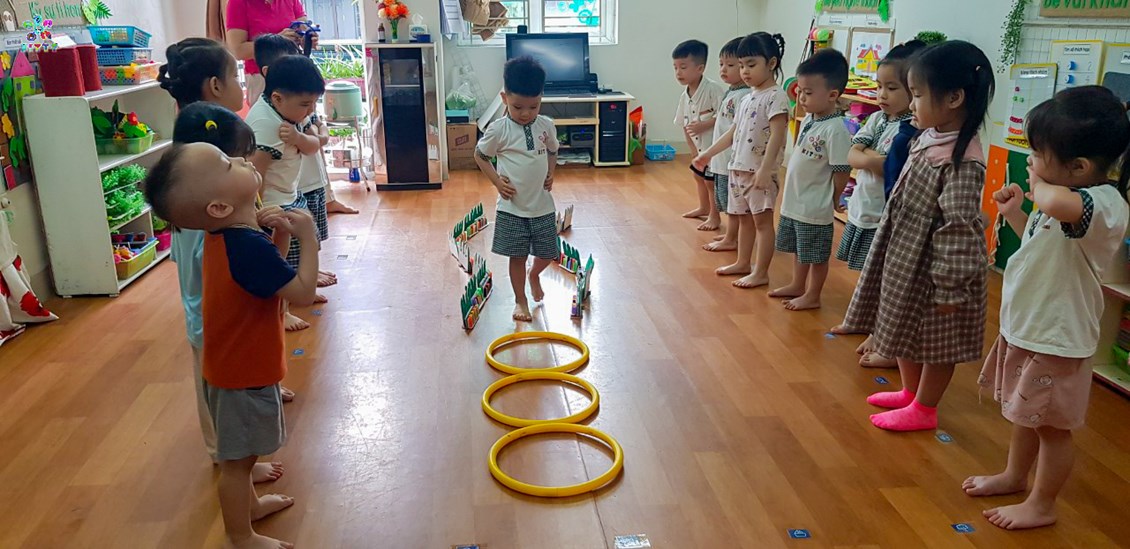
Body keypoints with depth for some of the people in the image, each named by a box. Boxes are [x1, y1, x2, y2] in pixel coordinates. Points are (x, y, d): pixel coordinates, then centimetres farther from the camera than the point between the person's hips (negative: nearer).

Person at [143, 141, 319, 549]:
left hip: (236, 363, 9)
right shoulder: (248, 246, -32)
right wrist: (307, 238, -22)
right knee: (237, 458, 9)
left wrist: (279, 236, -8)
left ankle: (250, 503, 48)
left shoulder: (226, 235, -2)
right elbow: (302, 293, -27)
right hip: (244, 373, -9)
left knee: (241, 453, 27)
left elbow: (266, 272, 9)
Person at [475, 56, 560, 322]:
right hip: (512, 207, -3)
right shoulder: (499, 129, -12)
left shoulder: (547, 126, -2)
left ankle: (534, 275, 46)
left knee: (547, 254, 12)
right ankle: (520, 300, 25)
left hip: (543, 205, 3)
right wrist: (497, 181, -8)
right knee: (517, 257, 5)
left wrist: (551, 174, 1)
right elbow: (480, 155, 2)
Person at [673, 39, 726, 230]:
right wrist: (694, 150, 5)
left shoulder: (713, 89, -23)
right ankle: (704, 208, 47)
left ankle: (714, 216, 20)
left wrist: (704, 125, -29)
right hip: (700, 147, 8)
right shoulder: (684, 96, 1)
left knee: (711, 180, 1)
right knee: (699, 175, 24)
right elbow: (685, 126, 7)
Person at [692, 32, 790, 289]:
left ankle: (761, 272, 5)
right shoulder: (748, 99, 14)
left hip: (760, 171, -9)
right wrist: (708, 153, 20)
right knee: (744, 218, 17)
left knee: (762, 220, -1)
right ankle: (742, 263, 29)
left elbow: (776, 135, -21)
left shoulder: (776, 97, -13)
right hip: (738, 168, 9)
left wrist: (765, 169, -28)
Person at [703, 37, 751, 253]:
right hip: (722, 158, 10)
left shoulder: (744, 95, -20)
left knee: (732, 200, 2)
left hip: (734, 160, -10)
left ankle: (730, 240, 13)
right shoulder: (730, 92, 11)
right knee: (726, 200, 19)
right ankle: (731, 234, 32)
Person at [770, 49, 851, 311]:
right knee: (798, 250, 24)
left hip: (815, 208, -8)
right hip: (793, 202, 8)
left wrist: (831, 201, -8)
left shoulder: (836, 129, -22)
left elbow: (842, 172, -19)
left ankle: (812, 295, 23)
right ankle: (797, 285, 41)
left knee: (816, 255, 9)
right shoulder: (808, 120, 4)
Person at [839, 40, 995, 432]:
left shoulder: (963, 160, -25)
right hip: (905, 260, 9)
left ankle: (924, 409, 27)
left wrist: (949, 289, -23)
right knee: (903, 330, 23)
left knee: (936, 341, 10)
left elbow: (960, 228, -25)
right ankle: (910, 392, 42)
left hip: (934, 269, -9)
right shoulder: (928, 140, 2)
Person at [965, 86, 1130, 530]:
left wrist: (1040, 185, -30)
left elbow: (1060, 204, -52)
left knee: (1051, 425, 9)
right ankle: (1015, 476, 45)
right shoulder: (1067, 201, 4)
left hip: (1055, 340, -9)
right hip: (1024, 328, 9)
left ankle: (1042, 504, 27)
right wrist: (1014, 213, 9)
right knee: (1025, 415, 26)